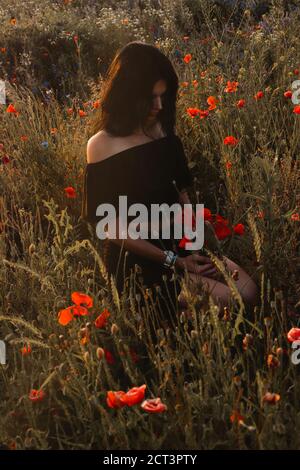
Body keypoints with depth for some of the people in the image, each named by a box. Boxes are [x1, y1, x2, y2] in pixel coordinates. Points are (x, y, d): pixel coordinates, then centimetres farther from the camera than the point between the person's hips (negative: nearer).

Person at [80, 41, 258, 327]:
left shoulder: (164, 131, 2)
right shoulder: (102, 146, -15)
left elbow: (182, 191, 9)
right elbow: (111, 226, -14)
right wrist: (174, 263, -16)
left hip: (179, 242, 6)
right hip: (137, 260, -6)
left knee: (248, 291, -10)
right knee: (228, 303, -18)